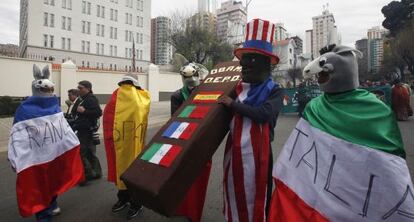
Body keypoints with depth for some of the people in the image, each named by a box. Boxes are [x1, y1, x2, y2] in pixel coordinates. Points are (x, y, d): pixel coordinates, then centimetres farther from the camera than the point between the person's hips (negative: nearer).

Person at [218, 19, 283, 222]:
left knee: (255, 196, 8)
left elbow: (264, 114, -26)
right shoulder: (238, 88, 8)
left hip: (257, 151, -5)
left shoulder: (273, 91, -6)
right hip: (234, 150, 6)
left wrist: (233, 104, -20)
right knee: (234, 193, 20)